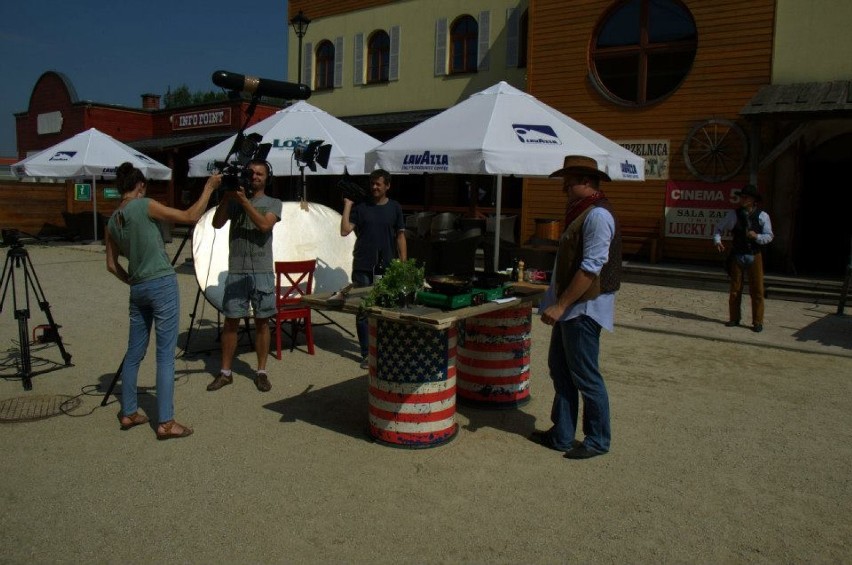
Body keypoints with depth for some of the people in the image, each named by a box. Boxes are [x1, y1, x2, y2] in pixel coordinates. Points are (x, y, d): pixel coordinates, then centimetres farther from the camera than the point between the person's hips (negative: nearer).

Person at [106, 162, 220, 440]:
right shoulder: (145, 206, -10)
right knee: (165, 355, -4)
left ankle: (128, 413, 25)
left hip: (138, 290, 7)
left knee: (134, 352, 16)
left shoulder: (112, 222, 9)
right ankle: (165, 422, -2)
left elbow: (112, 265, 12)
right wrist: (208, 188, -1)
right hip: (163, 285, -7)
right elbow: (190, 217, -9)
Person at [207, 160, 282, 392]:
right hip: (236, 271, 1)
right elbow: (217, 223, -2)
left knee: (262, 321, 3)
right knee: (231, 321, 5)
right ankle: (225, 372, 14)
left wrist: (244, 201, -14)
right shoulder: (234, 200, 11)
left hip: (262, 271, -1)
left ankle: (261, 372, 12)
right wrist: (226, 196, -10)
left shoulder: (273, 203, 7)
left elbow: (265, 225, -12)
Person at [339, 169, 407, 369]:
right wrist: (347, 204, -7)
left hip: (387, 267, 1)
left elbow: (400, 236, 7)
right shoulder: (360, 207, 3)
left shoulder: (395, 208, 6)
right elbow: (345, 230, -5)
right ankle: (366, 353, 12)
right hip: (363, 267, -1)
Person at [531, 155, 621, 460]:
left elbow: (591, 268, -24)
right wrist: (557, 302, 19)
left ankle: (598, 440, 17)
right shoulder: (581, 212, 14)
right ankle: (562, 435, 27)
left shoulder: (597, 215, -18)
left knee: (585, 376, 1)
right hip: (570, 307, 10)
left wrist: (560, 305, -24)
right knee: (560, 369, 15)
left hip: (584, 308, -10)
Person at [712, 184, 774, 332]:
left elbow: (769, 236, 0)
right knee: (735, 289, 7)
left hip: (754, 257, -1)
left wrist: (757, 236, -20)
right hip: (737, 256, 1)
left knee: (757, 290, 0)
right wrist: (717, 241, -9)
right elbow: (718, 228, 9)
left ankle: (757, 322, 9)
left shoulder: (762, 216, 0)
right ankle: (734, 318, 19)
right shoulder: (733, 214, 1)